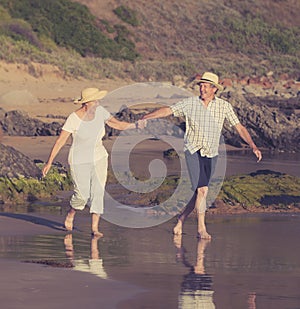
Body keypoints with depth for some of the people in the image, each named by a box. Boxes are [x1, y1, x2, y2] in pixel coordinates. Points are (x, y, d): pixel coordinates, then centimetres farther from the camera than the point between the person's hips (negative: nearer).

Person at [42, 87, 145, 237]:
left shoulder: (100, 111, -5)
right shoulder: (74, 118, -20)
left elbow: (117, 124, 3)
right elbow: (60, 140, -18)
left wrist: (135, 125, -14)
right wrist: (49, 162, -18)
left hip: (98, 158, 4)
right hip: (80, 161, -4)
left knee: (98, 191, -7)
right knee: (82, 194, -6)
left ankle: (95, 228, -4)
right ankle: (70, 214, 26)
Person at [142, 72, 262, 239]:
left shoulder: (224, 106, 1)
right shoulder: (191, 103, -2)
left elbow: (239, 127, 0)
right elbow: (167, 110, -1)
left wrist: (253, 146, -9)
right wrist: (144, 118, -10)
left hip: (211, 154, 2)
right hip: (193, 151, -2)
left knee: (199, 192, 5)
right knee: (202, 189, -14)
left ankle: (182, 218, 25)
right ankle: (202, 228, -6)